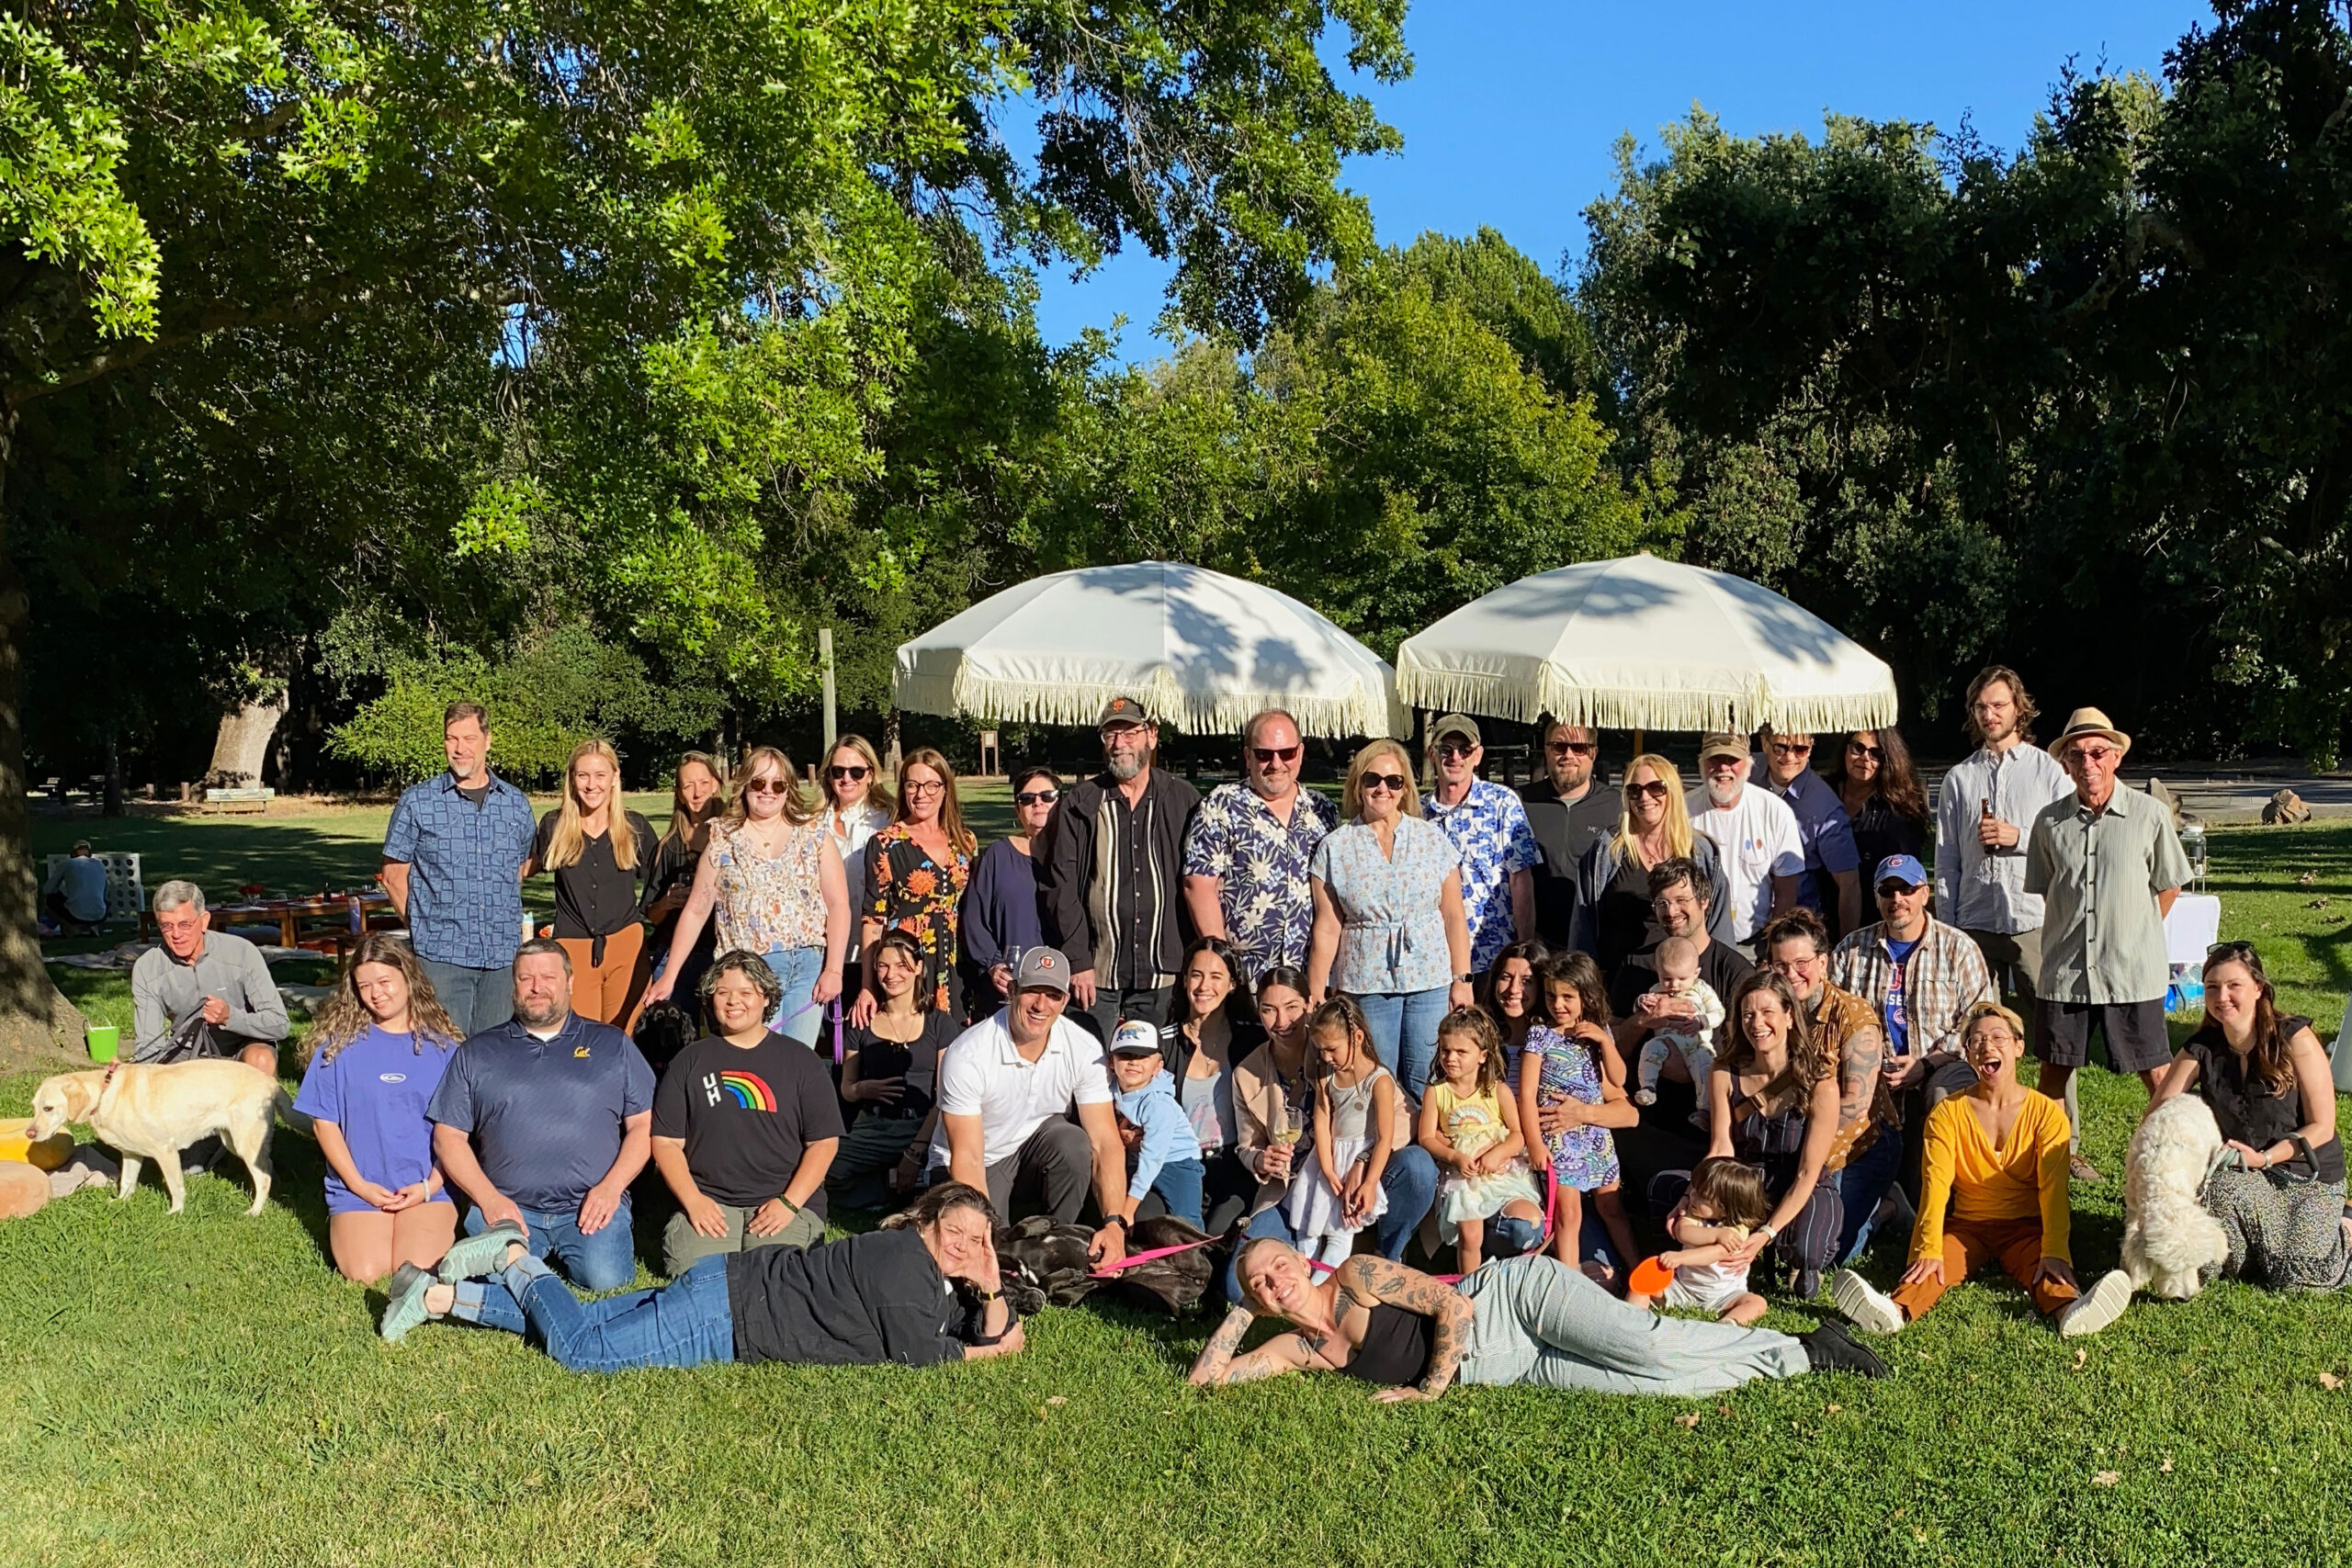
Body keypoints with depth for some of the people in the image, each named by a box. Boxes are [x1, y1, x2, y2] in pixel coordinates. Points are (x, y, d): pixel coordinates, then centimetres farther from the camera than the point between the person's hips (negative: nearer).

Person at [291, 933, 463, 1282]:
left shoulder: (442, 1047, 5)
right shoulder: (338, 1044, 4)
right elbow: (324, 1122, 4)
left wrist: (429, 1186, -6)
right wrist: (358, 1184, -5)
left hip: (429, 1190, -1)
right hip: (358, 1190, 1)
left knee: (420, 1272, -23)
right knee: (364, 1273, -21)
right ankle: (343, 1228, 9)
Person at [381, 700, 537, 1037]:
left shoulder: (517, 804, 8)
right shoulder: (417, 802, 0)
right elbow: (394, 876, 6)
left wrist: (507, 925, 12)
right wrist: (424, 925, 3)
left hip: (504, 957, 3)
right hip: (441, 955, -3)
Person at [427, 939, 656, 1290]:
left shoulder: (612, 1045, 13)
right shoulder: (476, 1053, 15)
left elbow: (644, 1124, 8)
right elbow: (448, 1136, 10)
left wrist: (611, 1187, -7)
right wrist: (489, 1198, -5)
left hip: (592, 1205, 0)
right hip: (506, 1205, 1)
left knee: (605, 1276, -25)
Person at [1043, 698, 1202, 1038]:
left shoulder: (1183, 800, 5)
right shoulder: (1079, 803, 4)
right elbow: (1062, 886, 1)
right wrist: (1077, 960, -7)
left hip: (1161, 972, 1)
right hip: (1096, 972, -1)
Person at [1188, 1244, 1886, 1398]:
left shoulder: (1356, 1277, -14)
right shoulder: (1299, 1350, 5)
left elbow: (1454, 1305, -18)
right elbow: (1204, 1378, 6)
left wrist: (1432, 1387, -15)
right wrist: (1240, 1312, 1)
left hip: (1520, 1294, -5)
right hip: (1522, 1368, 6)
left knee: (1651, 1350, -19)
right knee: (1649, 1382, -5)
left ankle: (1805, 1347, 1)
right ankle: (1799, 1358, 10)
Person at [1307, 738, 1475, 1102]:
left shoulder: (1433, 839, 5)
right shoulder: (1335, 847, 3)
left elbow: (1454, 916, 6)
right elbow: (1327, 928, 1)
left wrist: (1462, 980, 1)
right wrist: (1315, 995, -1)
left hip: (1431, 980, 1)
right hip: (1365, 984, 0)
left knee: (1427, 1085, 0)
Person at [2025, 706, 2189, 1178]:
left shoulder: (2150, 814, -4)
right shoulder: (2050, 821, 1)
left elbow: (2168, 886, 8)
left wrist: (2134, 936, 7)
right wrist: (2073, 934, 9)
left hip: (2134, 968, -2)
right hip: (2064, 969, 2)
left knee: (2156, 1073, 2)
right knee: (2055, 1067, 10)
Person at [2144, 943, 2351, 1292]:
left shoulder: (2295, 1040, -13)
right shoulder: (2202, 1049, -3)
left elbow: (2321, 1128, -11)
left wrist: (2262, 1158, -22)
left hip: (2308, 1175, -2)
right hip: (2237, 1172, 2)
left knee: (2299, 1276, -17)